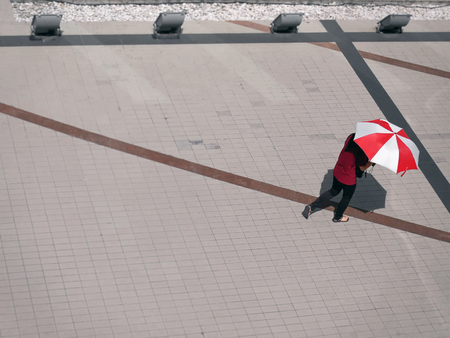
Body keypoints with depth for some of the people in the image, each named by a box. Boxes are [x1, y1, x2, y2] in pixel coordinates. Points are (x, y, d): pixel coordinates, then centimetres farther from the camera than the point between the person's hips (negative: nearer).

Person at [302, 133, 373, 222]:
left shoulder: (351, 137, -10)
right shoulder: (361, 149, -30)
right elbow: (362, 168, -22)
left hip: (337, 172, 6)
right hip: (349, 178, -6)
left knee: (333, 191, 29)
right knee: (347, 197, 23)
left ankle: (311, 207, 27)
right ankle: (338, 217, 46)